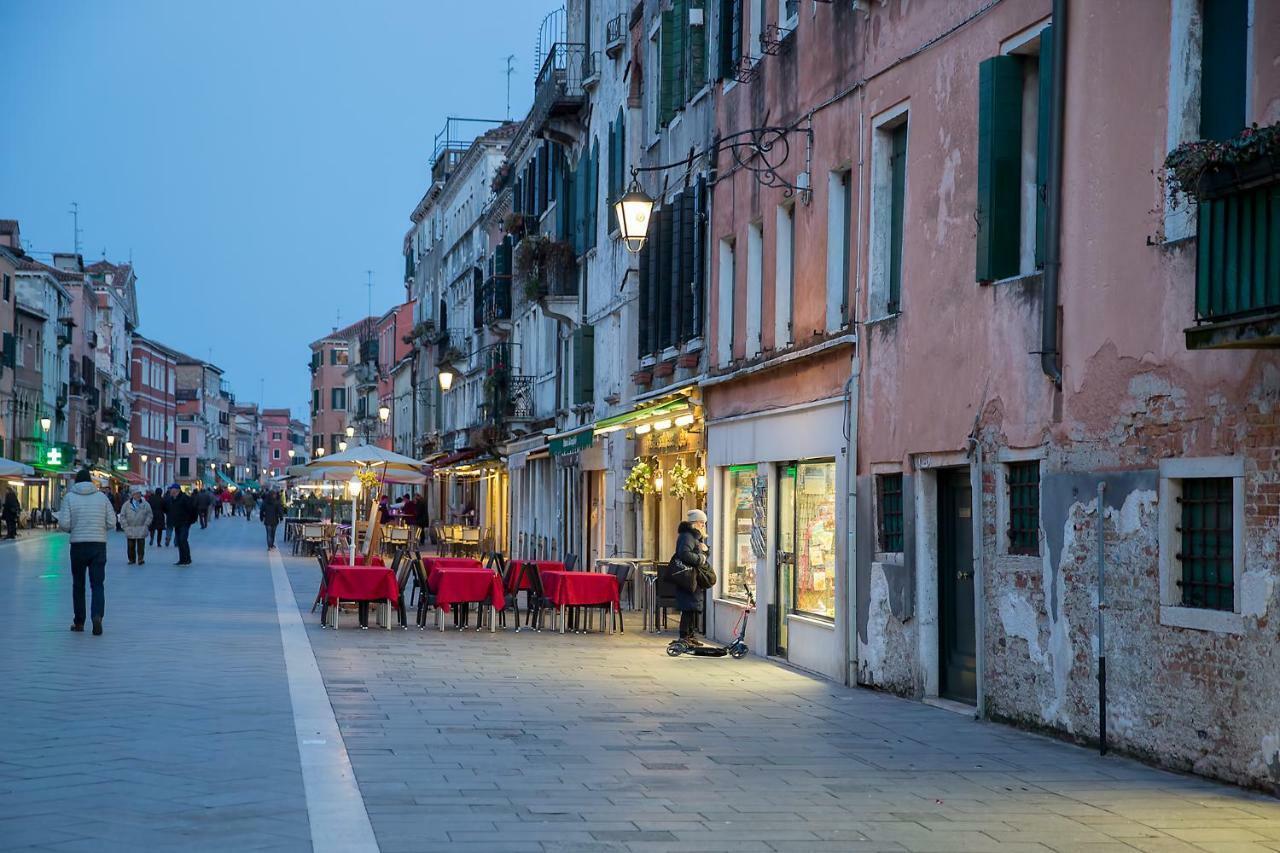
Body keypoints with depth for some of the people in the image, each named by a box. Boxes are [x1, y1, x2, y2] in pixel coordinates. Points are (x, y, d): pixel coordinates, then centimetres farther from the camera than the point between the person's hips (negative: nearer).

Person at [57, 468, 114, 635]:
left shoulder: (69, 497, -2)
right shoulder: (102, 497, 3)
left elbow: (64, 524, -8)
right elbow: (111, 522, 1)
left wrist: (72, 529, 13)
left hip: (78, 545, 0)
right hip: (99, 545, 1)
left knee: (78, 584, 12)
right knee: (97, 584, 1)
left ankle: (79, 622, 17)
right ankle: (97, 615, -21)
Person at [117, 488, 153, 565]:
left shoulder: (145, 504, 4)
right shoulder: (126, 504, 3)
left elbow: (149, 515, 7)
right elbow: (122, 516, 4)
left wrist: (146, 525, -3)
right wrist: (125, 526, -4)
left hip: (141, 530, 0)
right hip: (130, 529, 0)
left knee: (141, 545, -3)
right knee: (131, 546, 3)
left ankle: (140, 559, 4)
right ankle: (131, 559, 14)